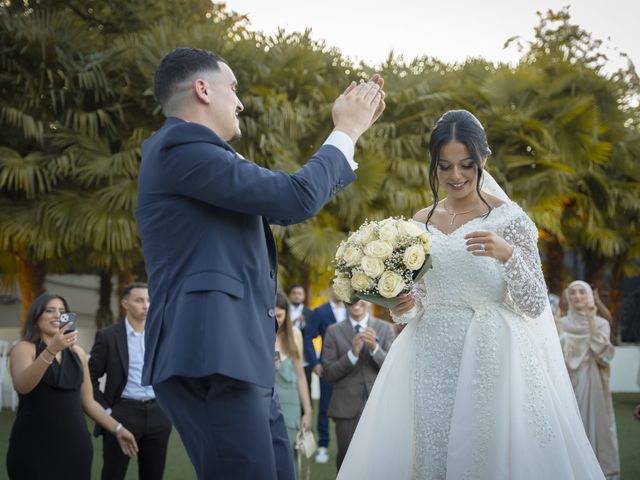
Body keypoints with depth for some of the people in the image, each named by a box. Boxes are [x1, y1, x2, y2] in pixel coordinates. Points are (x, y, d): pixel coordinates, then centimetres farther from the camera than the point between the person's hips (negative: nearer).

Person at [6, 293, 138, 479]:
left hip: (74, 444, 4)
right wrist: (51, 350, -31)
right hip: (34, 445, -4)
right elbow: (22, 386, -21)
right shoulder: (24, 348, -1)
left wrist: (117, 429, 11)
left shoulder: (77, 353, 12)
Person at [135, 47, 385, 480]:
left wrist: (352, 131, 28)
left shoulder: (200, 156, 22)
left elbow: (284, 206, 30)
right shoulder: (181, 147, -9)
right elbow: (297, 199, -14)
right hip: (211, 360, -10)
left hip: (233, 359, 10)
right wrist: (346, 132, 3)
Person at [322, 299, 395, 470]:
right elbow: (328, 373, 0)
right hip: (347, 406, 0)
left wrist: (375, 348, -18)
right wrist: (352, 353, -14)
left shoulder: (384, 329, 5)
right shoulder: (334, 331, 4)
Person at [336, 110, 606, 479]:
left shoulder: (509, 218, -3)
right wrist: (403, 306, -6)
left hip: (489, 362, -3)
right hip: (431, 364, 4)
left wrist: (508, 255, -20)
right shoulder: (421, 223, 9)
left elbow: (535, 305, -6)